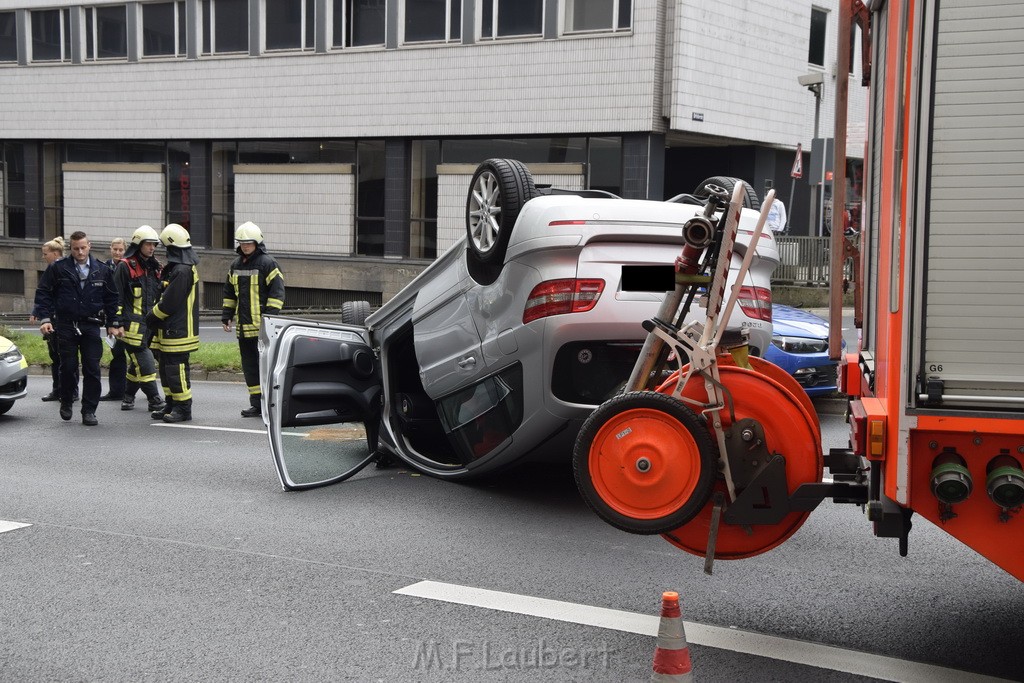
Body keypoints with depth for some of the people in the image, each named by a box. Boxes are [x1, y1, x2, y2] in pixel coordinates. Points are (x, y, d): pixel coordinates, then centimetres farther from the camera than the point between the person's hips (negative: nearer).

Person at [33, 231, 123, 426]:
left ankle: (89, 411, 4)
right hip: (65, 326, -1)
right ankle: (66, 403, 25)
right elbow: (43, 293, 3)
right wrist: (45, 318, -7)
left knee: (92, 369, -3)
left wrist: (113, 323, 9)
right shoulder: (58, 268, 0)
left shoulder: (102, 270, 6)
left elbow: (111, 298, 13)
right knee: (68, 367, 2)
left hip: (91, 327, 1)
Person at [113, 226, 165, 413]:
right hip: (133, 325, -7)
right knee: (145, 362, -9)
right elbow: (116, 297, -9)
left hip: (150, 323, 7)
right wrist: (117, 323, -12)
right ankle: (155, 400, -7)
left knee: (138, 362, 12)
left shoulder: (154, 267, 16)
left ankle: (128, 396, 25)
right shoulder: (125, 266, -7)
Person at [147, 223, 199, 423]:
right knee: (166, 367, 15)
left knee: (176, 369, -6)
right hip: (169, 331, 10)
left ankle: (183, 408, 0)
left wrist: (151, 317, -7)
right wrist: (155, 317, 11)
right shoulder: (174, 267, 16)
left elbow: (169, 302, -19)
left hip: (177, 331, -10)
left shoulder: (182, 271, -18)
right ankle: (171, 405, 22)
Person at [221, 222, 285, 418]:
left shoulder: (267, 263, -6)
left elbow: (277, 291, -10)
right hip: (243, 326, 7)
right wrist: (226, 316, 19)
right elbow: (229, 292, 24)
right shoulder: (236, 265, 17)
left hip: (262, 326, -7)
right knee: (249, 365, 9)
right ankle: (256, 404, 16)